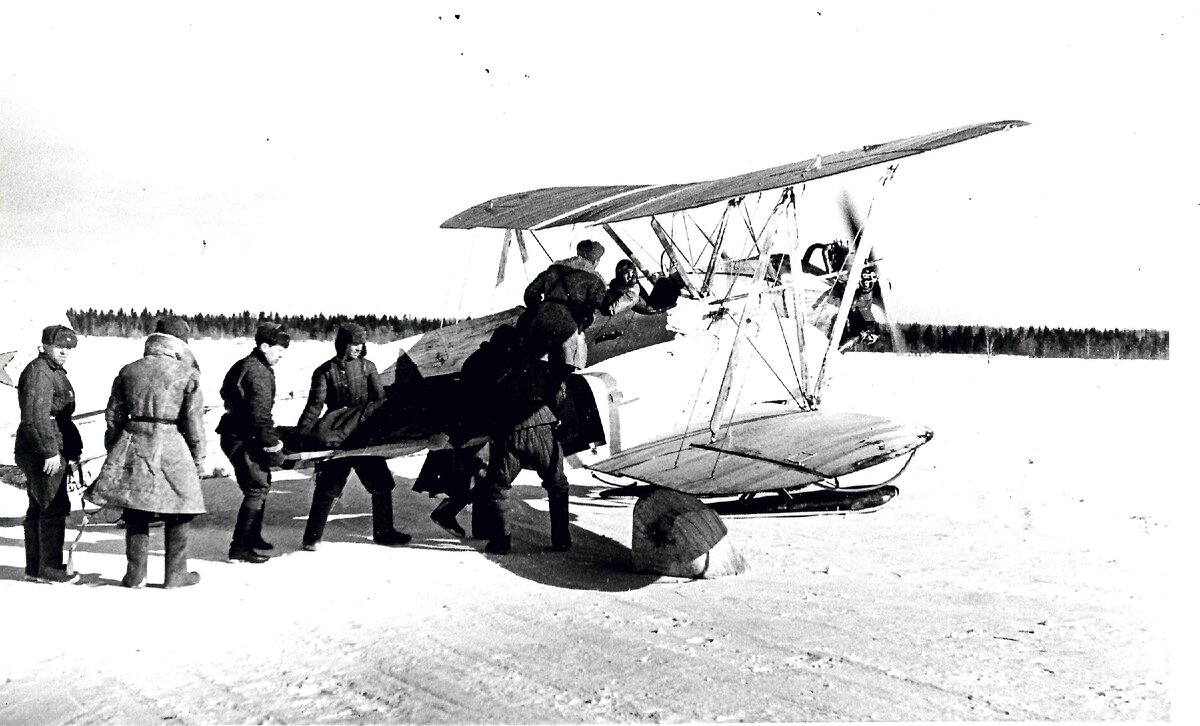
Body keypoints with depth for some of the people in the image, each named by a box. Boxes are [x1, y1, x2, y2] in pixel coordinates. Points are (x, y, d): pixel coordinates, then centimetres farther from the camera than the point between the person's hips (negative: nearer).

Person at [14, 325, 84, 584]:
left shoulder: (55, 372, 19)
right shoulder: (38, 372, -14)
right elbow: (35, 417, -22)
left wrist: (73, 448, 21)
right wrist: (50, 451, -23)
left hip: (44, 451, 11)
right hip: (42, 451, -11)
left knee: (38, 508, 14)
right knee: (54, 508, -7)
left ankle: (34, 567, 21)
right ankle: (50, 569, -2)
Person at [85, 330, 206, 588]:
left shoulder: (128, 371, 11)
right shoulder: (188, 374, 1)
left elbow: (113, 415, 14)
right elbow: (194, 421, -1)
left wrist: (113, 450, 22)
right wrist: (199, 459, 6)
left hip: (132, 444, 3)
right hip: (171, 447, -3)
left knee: (136, 514, 11)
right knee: (176, 514, 8)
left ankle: (135, 574, 14)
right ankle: (175, 574, 13)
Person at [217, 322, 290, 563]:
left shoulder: (244, 366, 14)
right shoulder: (259, 373, -19)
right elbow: (260, 415, -23)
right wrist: (273, 446, -18)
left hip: (236, 433, 11)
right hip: (243, 439, -11)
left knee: (261, 484, 20)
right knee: (257, 489, -9)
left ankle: (252, 537, 31)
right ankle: (239, 548, -8)